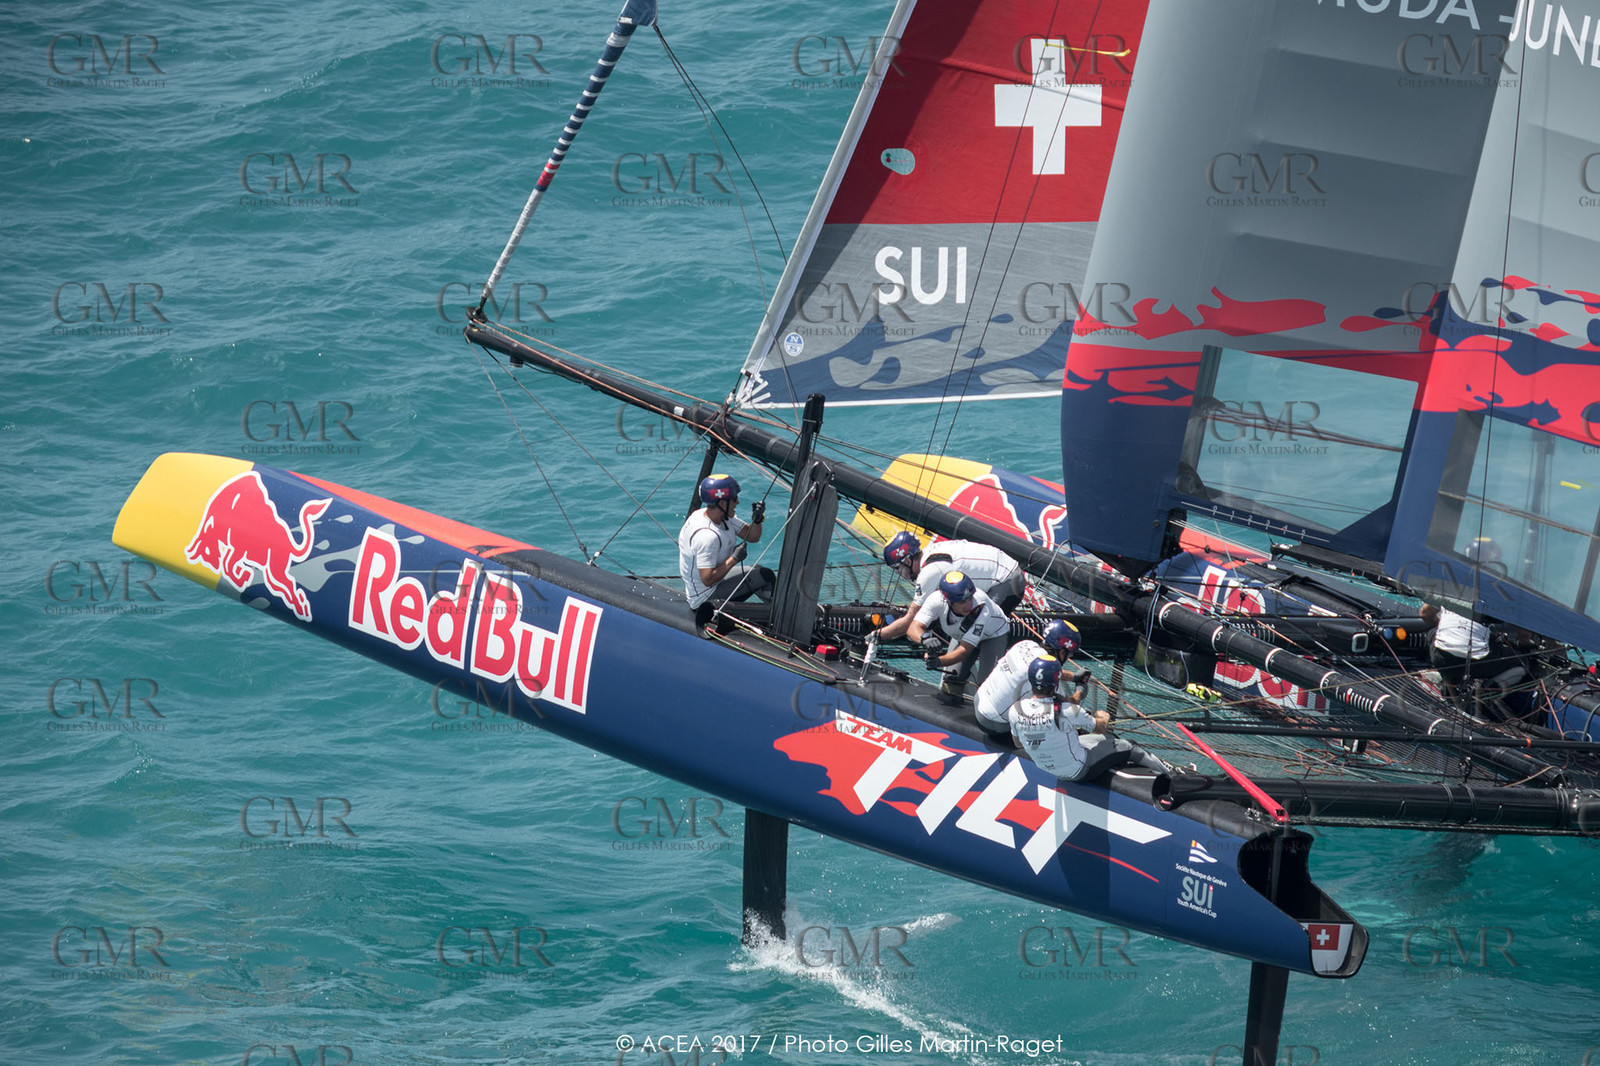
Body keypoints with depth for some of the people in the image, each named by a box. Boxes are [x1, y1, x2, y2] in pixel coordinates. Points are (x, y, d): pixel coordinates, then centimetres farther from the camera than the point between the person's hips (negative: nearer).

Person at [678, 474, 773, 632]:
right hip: (704, 597, -10)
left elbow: (752, 536, 8)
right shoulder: (707, 536, -30)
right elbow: (708, 579, -30)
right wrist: (734, 558, -24)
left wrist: (757, 520, -12)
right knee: (764, 576, -13)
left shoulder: (724, 517, -1)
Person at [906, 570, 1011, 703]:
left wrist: (939, 661, -58)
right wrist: (925, 638, -61)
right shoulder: (937, 600, -35)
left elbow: (965, 649, -43)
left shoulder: (982, 608, -43)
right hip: (961, 635, 3)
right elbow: (913, 627, -38)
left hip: (993, 635, -3)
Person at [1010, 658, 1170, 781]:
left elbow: (1019, 744, 3)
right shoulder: (1067, 711, -31)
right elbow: (1100, 727, -11)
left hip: (1048, 769, 6)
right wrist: (1103, 718, 13)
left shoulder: (1016, 710, -17)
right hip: (1079, 771, -6)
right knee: (1129, 748, 12)